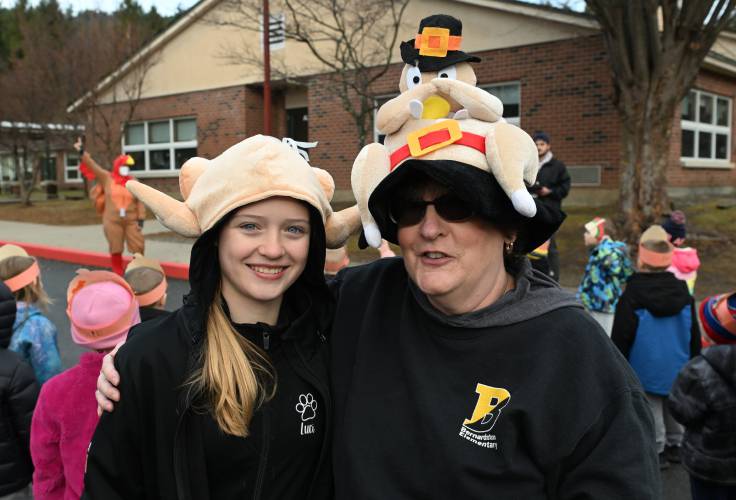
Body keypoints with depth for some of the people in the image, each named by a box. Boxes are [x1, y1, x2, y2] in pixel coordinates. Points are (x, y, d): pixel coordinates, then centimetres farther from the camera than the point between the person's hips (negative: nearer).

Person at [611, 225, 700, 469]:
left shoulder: (631, 296, -17)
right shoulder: (683, 291, -1)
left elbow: (620, 338, -13)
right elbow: (694, 334, 8)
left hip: (646, 368, -5)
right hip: (677, 367, 5)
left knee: (652, 410, 7)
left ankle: (657, 451, 15)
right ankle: (675, 445, 33)